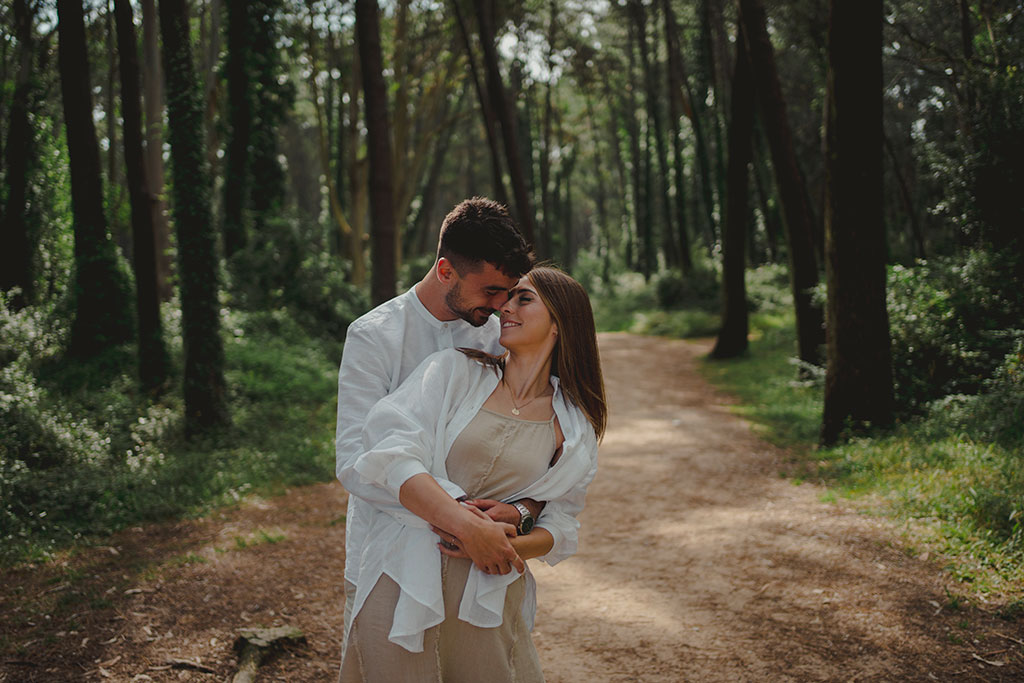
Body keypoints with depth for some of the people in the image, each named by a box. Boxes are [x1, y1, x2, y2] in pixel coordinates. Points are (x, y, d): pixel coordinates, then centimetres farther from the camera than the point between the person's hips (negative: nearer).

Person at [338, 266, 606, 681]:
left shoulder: (574, 429, 7)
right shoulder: (454, 371, 2)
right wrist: (468, 524, -21)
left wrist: (508, 546, -13)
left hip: (490, 598, 2)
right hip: (405, 583, -1)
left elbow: (559, 527, 9)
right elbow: (392, 455, -10)